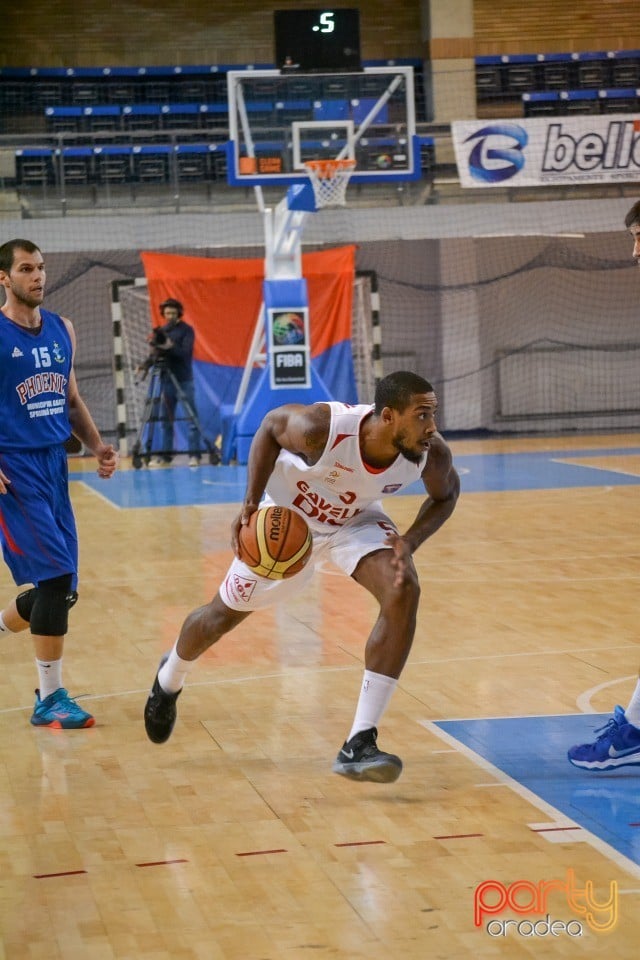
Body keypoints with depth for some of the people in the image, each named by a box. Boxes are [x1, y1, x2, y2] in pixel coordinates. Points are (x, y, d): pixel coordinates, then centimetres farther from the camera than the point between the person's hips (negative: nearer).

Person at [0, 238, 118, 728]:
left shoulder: (62, 329, 12)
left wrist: (96, 443, 8)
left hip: (54, 465, 7)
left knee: (61, 588, 7)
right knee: (56, 578, -15)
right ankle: (50, 697, -6)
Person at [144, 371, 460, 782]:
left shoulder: (431, 453, -29)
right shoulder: (321, 427, -39)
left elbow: (445, 494, -5)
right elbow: (271, 426, -16)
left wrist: (411, 541, -22)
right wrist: (251, 501, -24)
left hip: (357, 520, 2)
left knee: (403, 593, -25)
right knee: (227, 611, 14)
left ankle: (359, 745, -20)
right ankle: (169, 680, 51)